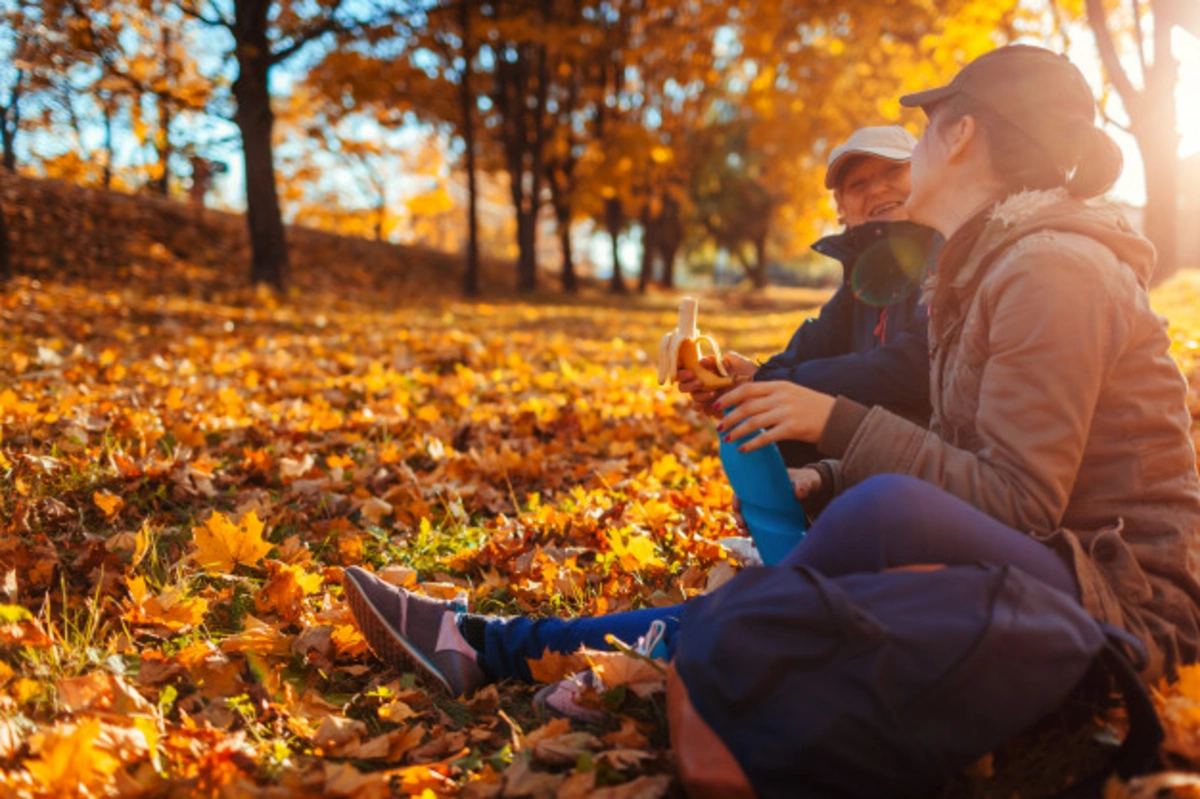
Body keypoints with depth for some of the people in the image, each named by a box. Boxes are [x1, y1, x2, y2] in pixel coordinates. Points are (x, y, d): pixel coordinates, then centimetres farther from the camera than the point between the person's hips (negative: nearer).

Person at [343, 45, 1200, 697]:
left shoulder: (1051, 271, -17)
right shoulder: (988, 266, 12)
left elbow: (1015, 500, -21)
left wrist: (838, 421, -20)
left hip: (1118, 602, -8)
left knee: (889, 507, -35)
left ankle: (659, 669, -14)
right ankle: (479, 644, -1)